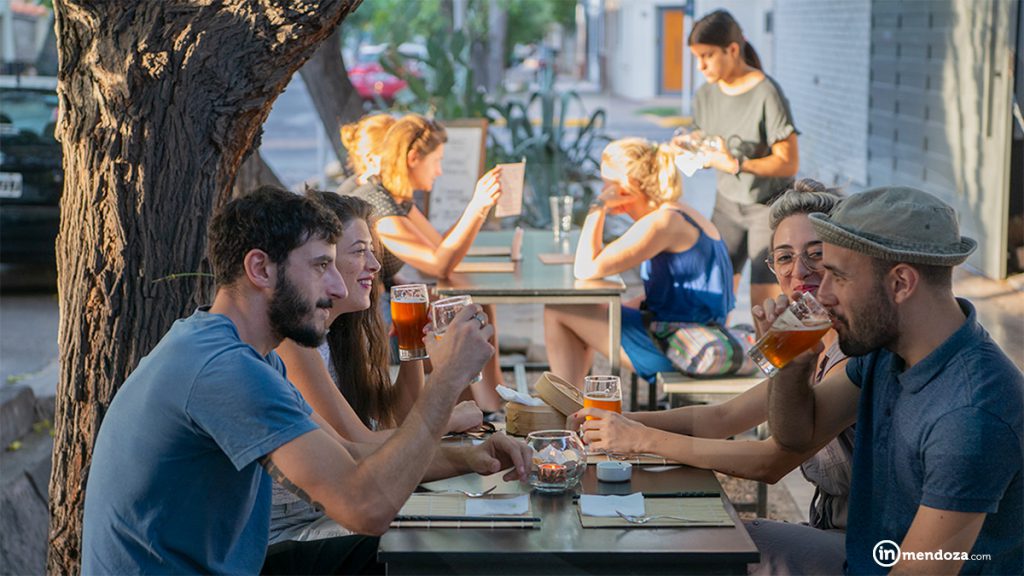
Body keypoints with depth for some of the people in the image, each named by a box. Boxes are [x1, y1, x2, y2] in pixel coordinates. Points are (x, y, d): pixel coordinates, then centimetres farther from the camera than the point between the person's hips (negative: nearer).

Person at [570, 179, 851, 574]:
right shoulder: (819, 351, 11)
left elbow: (772, 462, -25)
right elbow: (722, 417, 10)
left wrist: (642, 439, -21)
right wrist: (620, 422, -5)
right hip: (833, 538, 8)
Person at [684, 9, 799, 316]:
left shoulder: (766, 94, -20)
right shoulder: (706, 95, 0)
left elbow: (788, 163, -19)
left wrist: (737, 164, -30)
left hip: (769, 206, -6)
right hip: (727, 204, 6)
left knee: (764, 304, -8)